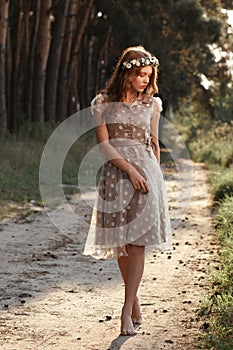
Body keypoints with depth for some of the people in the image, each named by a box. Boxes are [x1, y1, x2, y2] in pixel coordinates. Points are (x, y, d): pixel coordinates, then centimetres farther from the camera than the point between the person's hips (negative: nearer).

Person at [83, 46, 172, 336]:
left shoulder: (152, 104, 10)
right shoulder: (103, 102, 3)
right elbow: (103, 143, -6)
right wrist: (129, 169, -15)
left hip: (145, 171, 0)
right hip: (115, 173, 0)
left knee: (137, 243, -9)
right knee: (120, 244, 4)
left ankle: (127, 310, -8)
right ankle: (135, 302, 19)